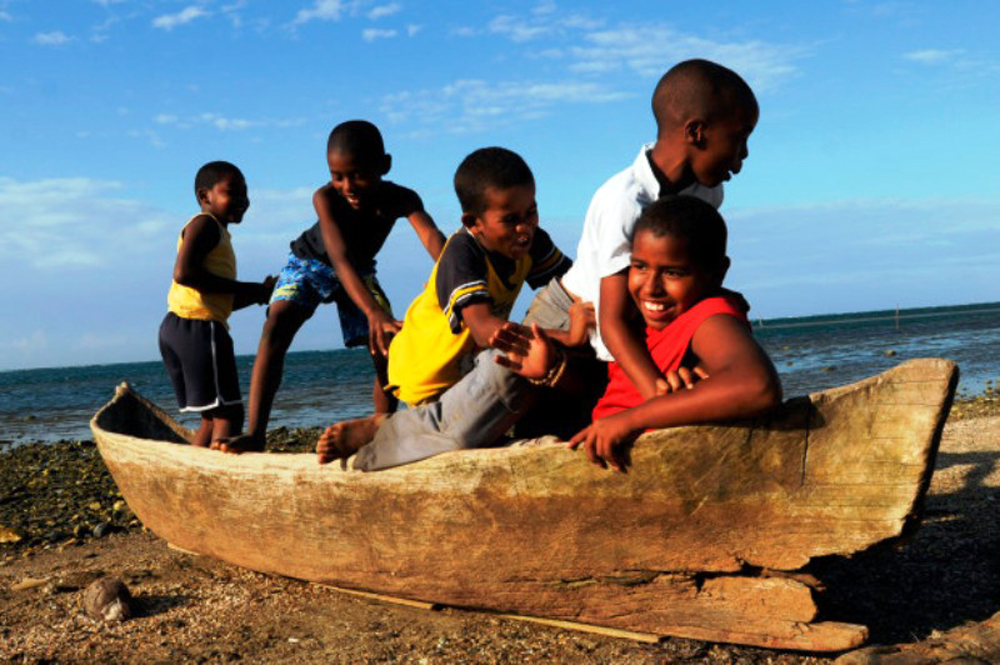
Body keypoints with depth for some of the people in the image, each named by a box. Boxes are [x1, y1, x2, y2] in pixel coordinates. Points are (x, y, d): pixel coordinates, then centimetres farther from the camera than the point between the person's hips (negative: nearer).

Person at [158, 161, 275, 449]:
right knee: (228, 414, -10)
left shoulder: (217, 234, 26)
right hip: (197, 328, -10)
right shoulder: (205, 224, -4)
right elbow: (183, 273, -20)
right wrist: (244, 288, -14)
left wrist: (257, 294, 9)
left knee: (214, 418, 14)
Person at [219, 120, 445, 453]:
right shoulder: (325, 198, -36)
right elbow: (339, 258, -48)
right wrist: (374, 311, -63)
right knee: (275, 328, -25)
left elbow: (433, 238, -47)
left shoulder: (400, 199, -30)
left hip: (358, 271, 3)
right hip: (311, 263, -3)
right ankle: (254, 433, -29)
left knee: (388, 349, -9)